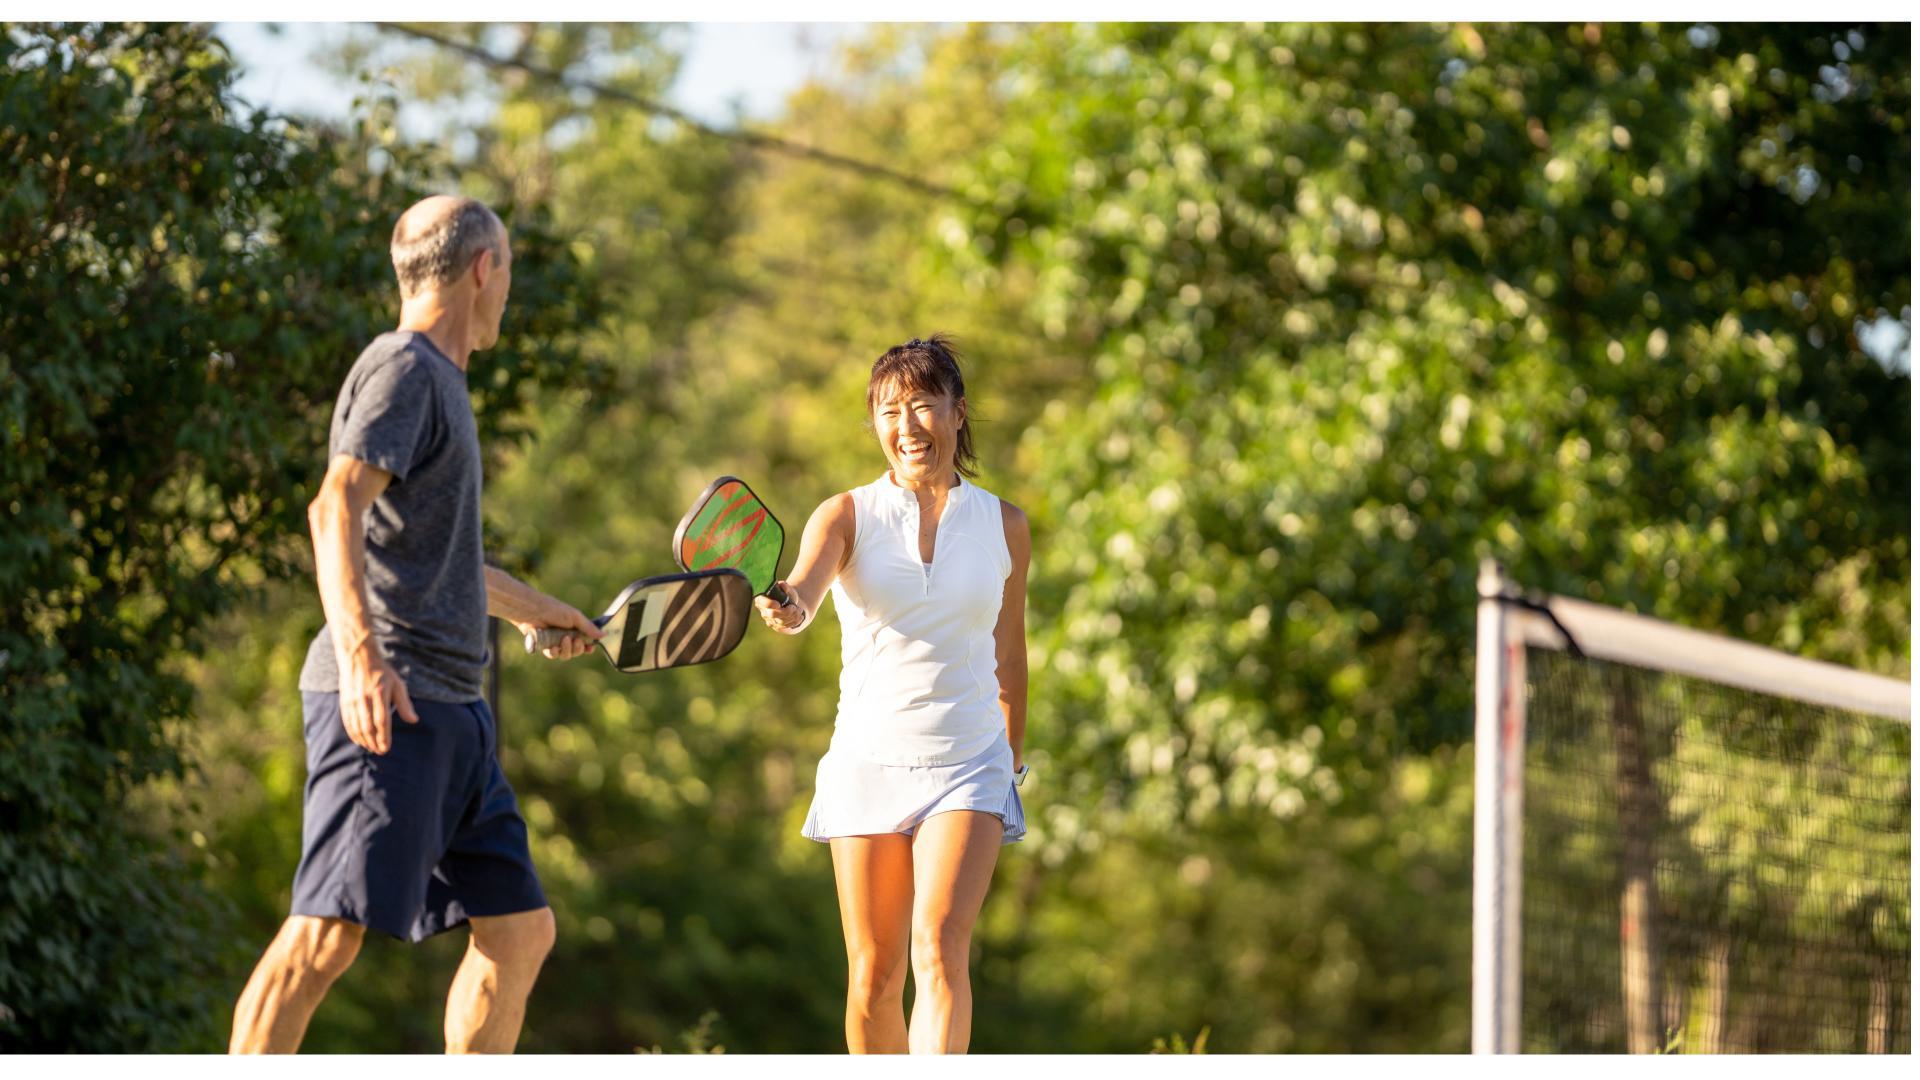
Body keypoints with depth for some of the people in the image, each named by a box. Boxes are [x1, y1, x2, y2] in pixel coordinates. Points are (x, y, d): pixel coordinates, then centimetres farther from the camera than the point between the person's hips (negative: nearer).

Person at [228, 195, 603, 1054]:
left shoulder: (438, 379, 25)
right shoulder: (402, 370, -6)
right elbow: (335, 511, -22)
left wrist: (537, 610, 54)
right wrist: (359, 652, -35)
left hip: (449, 710, 10)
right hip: (386, 704, -10)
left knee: (519, 931, 9)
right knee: (326, 935, -16)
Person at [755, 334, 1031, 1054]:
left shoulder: (1004, 527, 5)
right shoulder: (848, 516, 0)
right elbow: (803, 590, -22)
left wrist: (1013, 758, 24)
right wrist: (784, 608, -45)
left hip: (967, 765, 0)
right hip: (868, 762, 0)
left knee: (939, 946, -19)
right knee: (874, 979, 0)